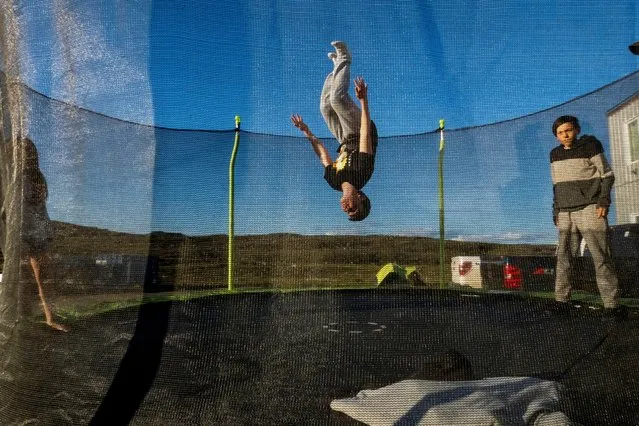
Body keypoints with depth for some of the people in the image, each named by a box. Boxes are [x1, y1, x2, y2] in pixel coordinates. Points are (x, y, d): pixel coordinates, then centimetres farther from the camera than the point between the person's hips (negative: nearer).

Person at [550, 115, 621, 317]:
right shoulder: (555, 154, 13)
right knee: (563, 257, 1)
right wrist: (556, 209, 12)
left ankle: (611, 303, -4)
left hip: (589, 209, -5)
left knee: (600, 256, -7)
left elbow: (607, 175, -1)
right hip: (566, 212, 5)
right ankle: (561, 299, 5)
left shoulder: (589, 147, -1)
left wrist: (604, 201, -13)